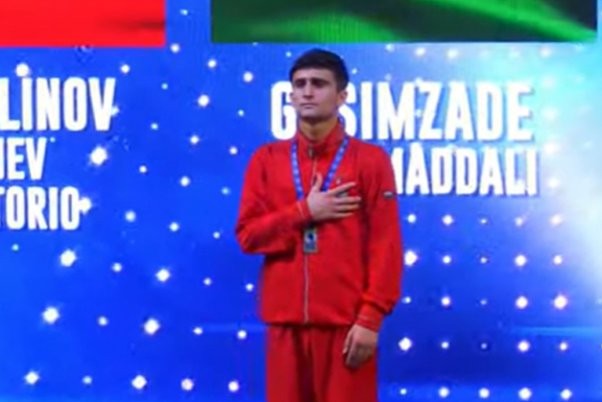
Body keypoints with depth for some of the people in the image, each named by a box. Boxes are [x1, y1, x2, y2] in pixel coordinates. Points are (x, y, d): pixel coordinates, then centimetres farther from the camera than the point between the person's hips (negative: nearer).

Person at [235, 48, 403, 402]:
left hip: (346, 320, -3)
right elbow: (248, 234, 3)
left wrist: (371, 317, -11)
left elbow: (385, 246, -4)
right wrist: (304, 212, -9)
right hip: (286, 319, 3)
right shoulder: (267, 159, 8)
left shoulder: (370, 159, -1)